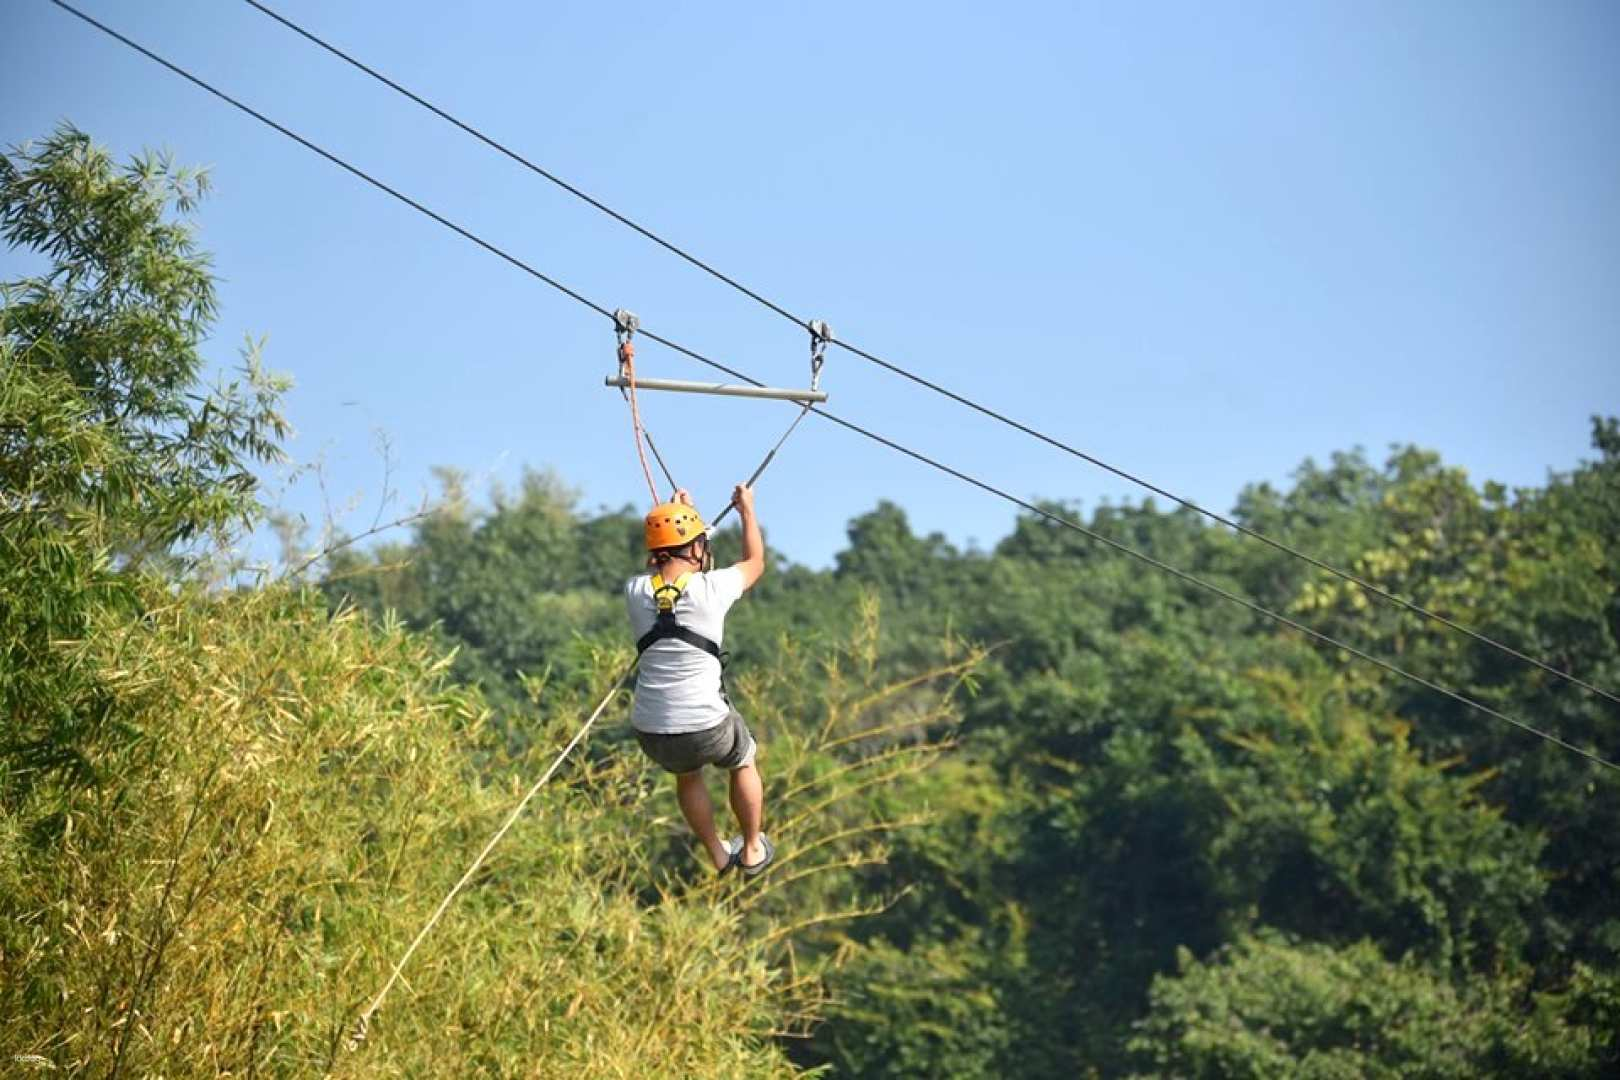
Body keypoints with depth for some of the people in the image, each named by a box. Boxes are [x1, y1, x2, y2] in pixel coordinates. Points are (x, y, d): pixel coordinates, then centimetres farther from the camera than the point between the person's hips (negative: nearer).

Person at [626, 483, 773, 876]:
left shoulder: (635, 592, -4)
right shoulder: (711, 588, -12)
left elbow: (654, 571, 24)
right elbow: (755, 563, 12)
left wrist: (676, 512, 32)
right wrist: (747, 512, 27)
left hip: (650, 732, 3)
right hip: (706, 725, -3)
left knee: (687, 775, 35)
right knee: (743, 762, 31)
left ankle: (719, 856, 49)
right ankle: (753, 851, 44)